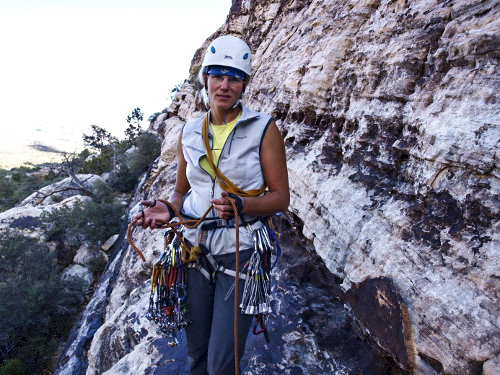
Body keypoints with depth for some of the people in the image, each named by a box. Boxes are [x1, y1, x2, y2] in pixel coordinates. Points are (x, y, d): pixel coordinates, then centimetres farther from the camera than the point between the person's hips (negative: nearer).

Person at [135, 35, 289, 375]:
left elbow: (281, 197, -7)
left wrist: (240, 205, -24)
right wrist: (168, 210, -7)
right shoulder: (189, 133, 5)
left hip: (239, 252, -3)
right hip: (195, 248, 4)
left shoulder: (263, 129, -7)